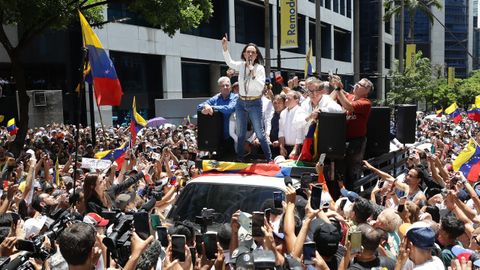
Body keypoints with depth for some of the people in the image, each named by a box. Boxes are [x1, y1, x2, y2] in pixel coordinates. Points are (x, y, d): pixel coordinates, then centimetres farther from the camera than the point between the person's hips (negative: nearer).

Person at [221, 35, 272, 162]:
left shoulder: (260, 68, -9)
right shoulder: (241, 65, 3)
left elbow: (260, 87, -19)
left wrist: (252, 72, -26)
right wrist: (225, 48, -19)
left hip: (254, 103, -4)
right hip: (241, 102, 4)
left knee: (259, 132, -5)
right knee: (240, 133, 12)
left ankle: (269, 158, 5)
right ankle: (239, 158, 24)